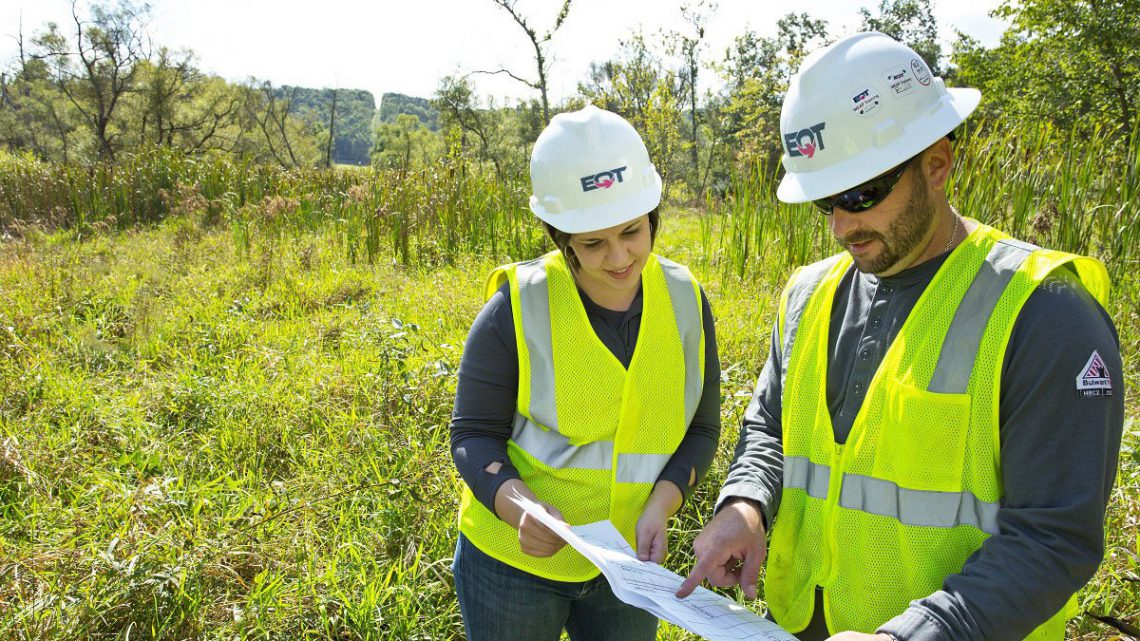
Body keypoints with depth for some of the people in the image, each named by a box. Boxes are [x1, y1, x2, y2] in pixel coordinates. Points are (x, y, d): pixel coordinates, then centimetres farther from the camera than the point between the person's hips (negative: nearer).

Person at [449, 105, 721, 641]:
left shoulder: (684, 299, -6)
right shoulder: (519, 306, -16)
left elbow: (700, 429, 0)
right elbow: (474, 435, -11)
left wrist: (660, 506, -16)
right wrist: (520, 507, -29)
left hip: (627, 560, 3)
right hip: (512, 559, -2)